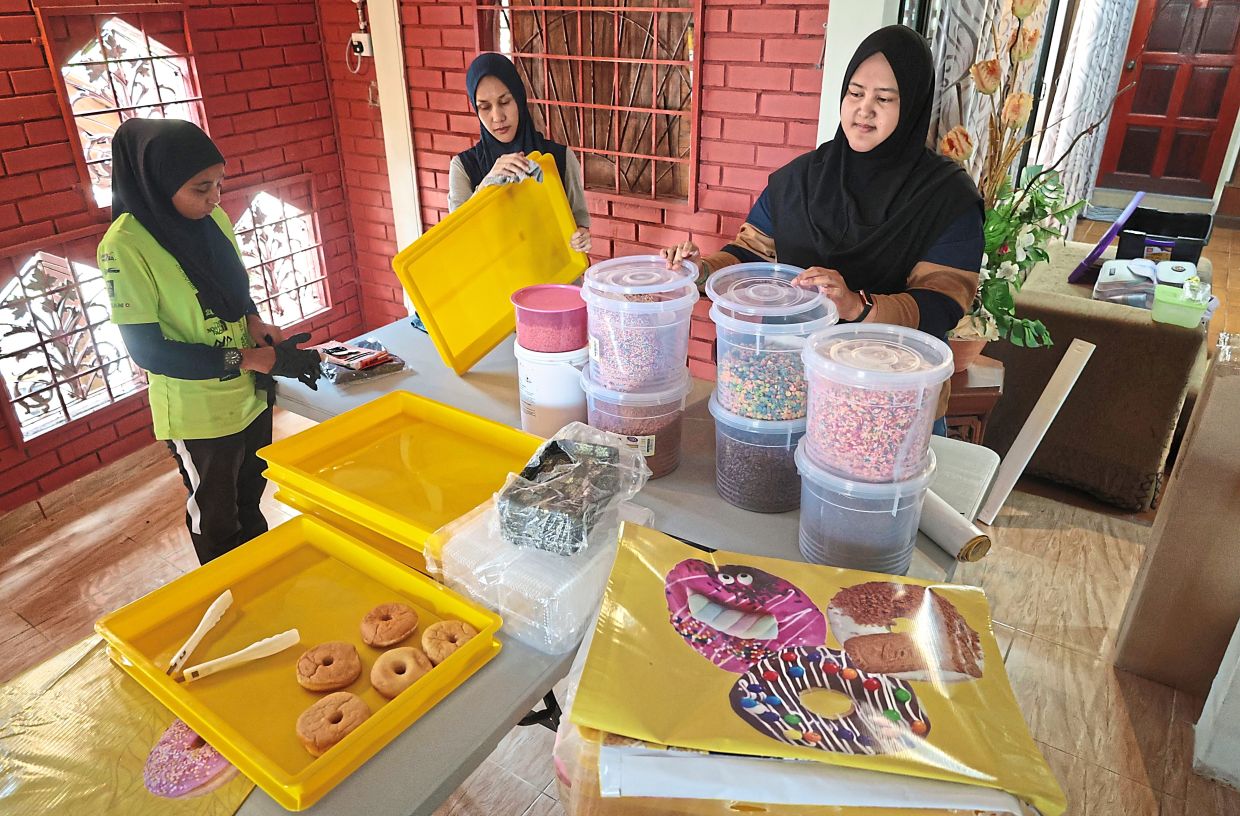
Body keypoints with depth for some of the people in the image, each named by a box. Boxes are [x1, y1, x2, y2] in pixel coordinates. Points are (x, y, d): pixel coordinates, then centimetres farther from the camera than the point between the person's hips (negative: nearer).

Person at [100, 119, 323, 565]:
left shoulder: (214, 219, -4)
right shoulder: (126, 246, -22)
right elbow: (146, 350, -21)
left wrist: (255, 324, -10)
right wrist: (251, 358, -25)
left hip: (250, 396, 6)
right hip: (198, 414, -6)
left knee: (250, 503, 27)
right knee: (216, 523, 17)